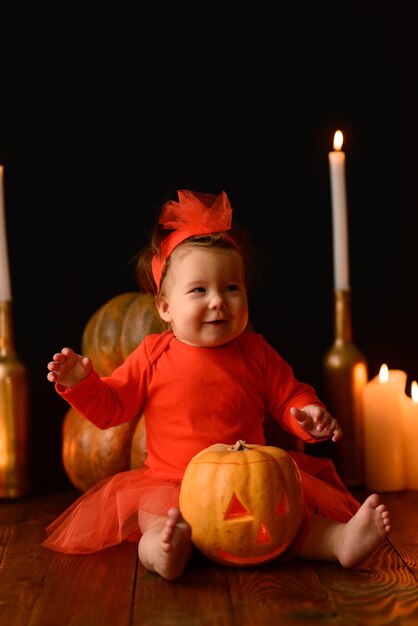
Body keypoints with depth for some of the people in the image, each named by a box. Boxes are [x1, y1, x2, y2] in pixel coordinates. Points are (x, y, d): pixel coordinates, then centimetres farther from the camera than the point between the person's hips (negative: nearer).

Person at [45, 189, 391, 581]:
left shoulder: (254, 352, 5)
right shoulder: (153, 356, 2)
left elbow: (289, 398, 12)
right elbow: (110, 406, 8)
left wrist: (309, 415, -11)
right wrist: (81, 383, -11)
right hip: (171, 483, -1)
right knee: (157, 512, -33)